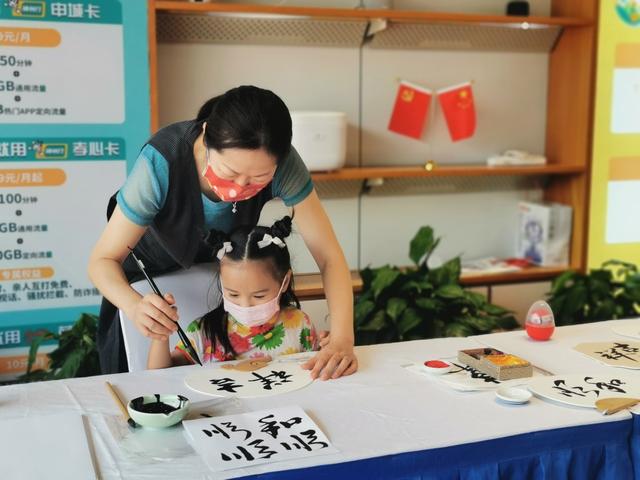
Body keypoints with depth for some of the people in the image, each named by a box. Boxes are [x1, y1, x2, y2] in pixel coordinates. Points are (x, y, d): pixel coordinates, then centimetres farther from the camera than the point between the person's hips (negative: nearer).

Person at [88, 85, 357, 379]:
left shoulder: (282, 163, -34)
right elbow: (103, 260, -32)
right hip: (149, 268, -1)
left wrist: (342, 338, -46)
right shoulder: (161, 163, -41)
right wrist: (134, 306, -54)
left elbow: (329, 256, -30)